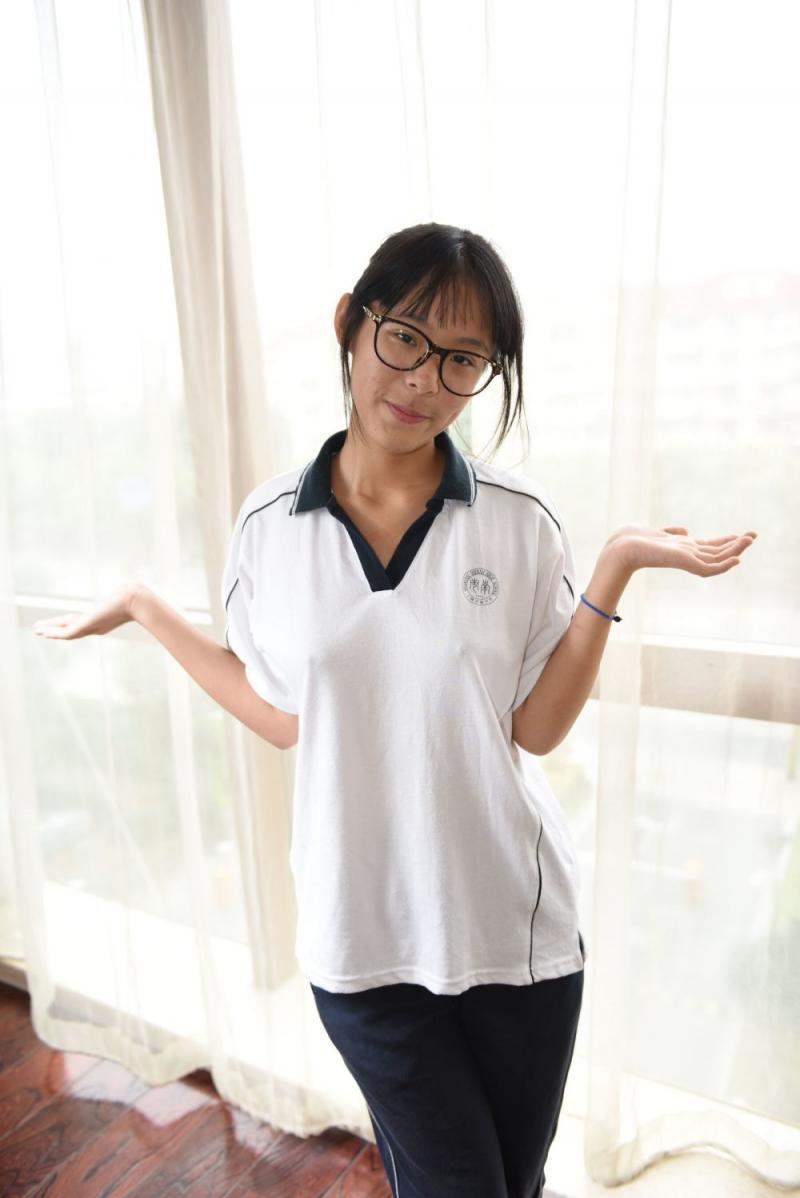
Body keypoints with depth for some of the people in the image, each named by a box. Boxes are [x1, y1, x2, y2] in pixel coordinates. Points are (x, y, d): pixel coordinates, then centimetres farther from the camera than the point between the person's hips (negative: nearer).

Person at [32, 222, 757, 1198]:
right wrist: (144, 609, -3)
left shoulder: (520, 520, -10)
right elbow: (287, 720, -2)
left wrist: (613, 569, -17)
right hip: (360, 928, 0)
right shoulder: (270, 524, -7)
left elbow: (537, 727, -9)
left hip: (512, 923, 1)